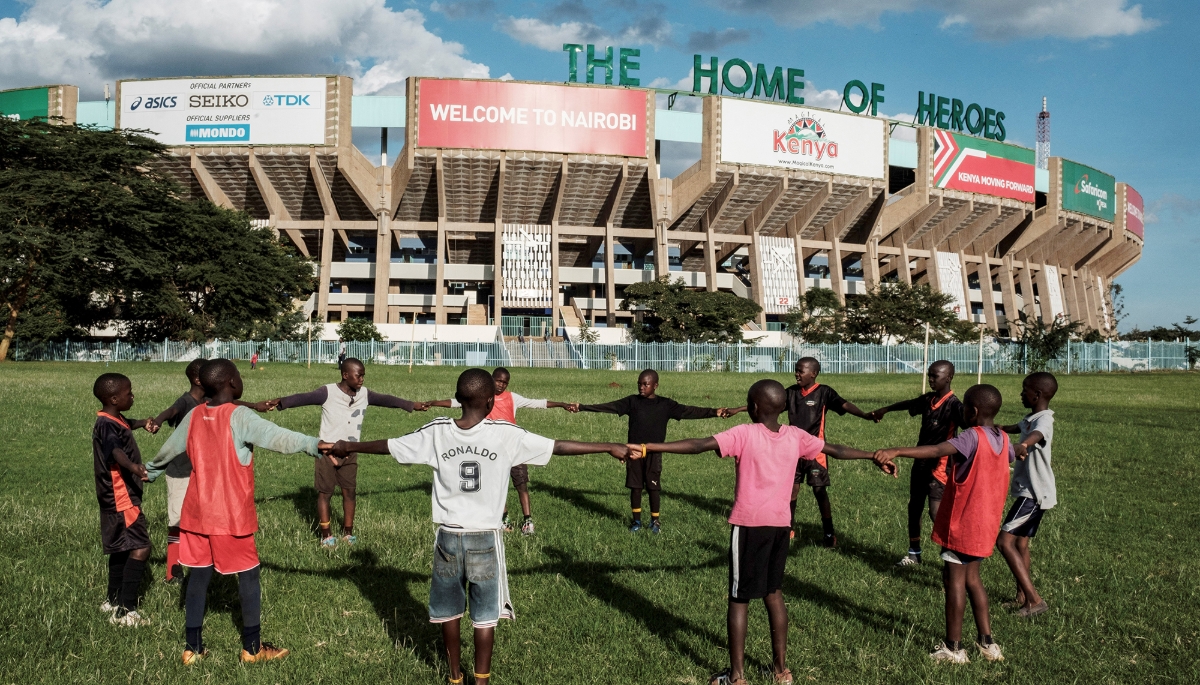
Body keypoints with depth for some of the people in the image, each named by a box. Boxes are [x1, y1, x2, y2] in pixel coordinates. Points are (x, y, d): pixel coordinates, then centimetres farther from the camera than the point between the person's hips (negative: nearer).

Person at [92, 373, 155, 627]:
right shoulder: (106, 425, -21)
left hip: (121, 497, 11)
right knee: (140, 548, -14)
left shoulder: (116, 420, 10)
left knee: (122, 548, 20)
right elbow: (115, 450, -43)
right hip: (121, 498, -11)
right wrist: (133, 467, -62)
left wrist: (143, 423, 55)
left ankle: (113, 602, 32)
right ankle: (124, 611, -14)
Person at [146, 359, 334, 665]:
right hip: (232, 515, -6)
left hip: (198, 512, 6)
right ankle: (252, 647, 13)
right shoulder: (239, 416, -15)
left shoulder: (194, 416, 5)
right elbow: (276, 436, -32)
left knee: (199, 574, 13)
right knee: (248, 575, 6)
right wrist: (314, 445, -44)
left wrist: (151, 471, 41)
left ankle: (193, 647, 18)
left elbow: (169, 450, 22)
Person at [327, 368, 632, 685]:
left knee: (449, 610, 19)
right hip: (485, 539, -2)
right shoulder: (506, 434, -12)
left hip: (448, 537, 3)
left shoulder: (436, 432, -6)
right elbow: (558, 446, -10)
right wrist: (610, 447, -2)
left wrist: (347, 447, 24)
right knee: (486, 615, 10)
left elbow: (388, 445, 6)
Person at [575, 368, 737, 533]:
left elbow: (689, 411, -7)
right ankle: (637, 521, 21)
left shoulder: (665, 405, -2)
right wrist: (582, 407, -13)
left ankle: (655, 521, 22)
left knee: (654, 488, 5)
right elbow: (608, 406, -5)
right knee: (635, 487, 7)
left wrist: (715, 412, -15)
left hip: (654, 453, -1)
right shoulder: (632, 401, -1)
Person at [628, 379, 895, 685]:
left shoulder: (745, 434, -12)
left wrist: (648, 448, -26)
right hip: (780, 524, 5)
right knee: (774, 593, 19)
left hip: (749, 524, -5)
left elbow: (698, 445, -22)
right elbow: (837, 450, 13)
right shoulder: (796, 436, 2)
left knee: (739, 599, 5)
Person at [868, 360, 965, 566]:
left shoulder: (953, 404, -19)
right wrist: (885, 409, 41)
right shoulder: (927, 400, 3)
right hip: (920, 462, 8)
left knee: (936, 512, -14)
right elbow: (908, 404, 24)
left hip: (939, 465, -8)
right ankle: (914, 554, 29)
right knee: (914, 506, 15)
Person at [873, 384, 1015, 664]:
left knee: (953, 579, 0)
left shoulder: (972, 437, -19)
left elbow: (937, 450, -36)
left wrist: (896, 451, -45)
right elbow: (1014, 456, 30)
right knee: (971, 578, 19)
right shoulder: (1003, 439, 5)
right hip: (985, 523, 8)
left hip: (962, 522, -8)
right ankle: (987, 643, 22)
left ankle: (953, 648, 5)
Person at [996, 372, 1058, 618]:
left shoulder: (1043, 420, -19)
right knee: (1020, 544, 15)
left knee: (1005, 540, -15)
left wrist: (1022, 445, -66)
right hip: (1031, 491, 10)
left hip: (1034, 493, -10)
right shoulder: (1031, 417, 12)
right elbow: (1018, 428, 36)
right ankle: (1023, 599, 22)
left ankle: (1035, 600, -15)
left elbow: (1035, 435, -45)